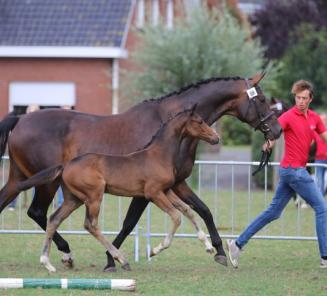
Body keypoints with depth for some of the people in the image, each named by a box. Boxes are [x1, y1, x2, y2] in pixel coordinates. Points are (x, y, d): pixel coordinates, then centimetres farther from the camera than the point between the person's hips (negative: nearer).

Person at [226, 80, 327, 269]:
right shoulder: (290, 116, -12)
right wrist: (269, 142, -51)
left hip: (289, 170, 8)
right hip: (295, 170, -8)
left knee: (273, 212, 11)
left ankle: (238, 244, 14)